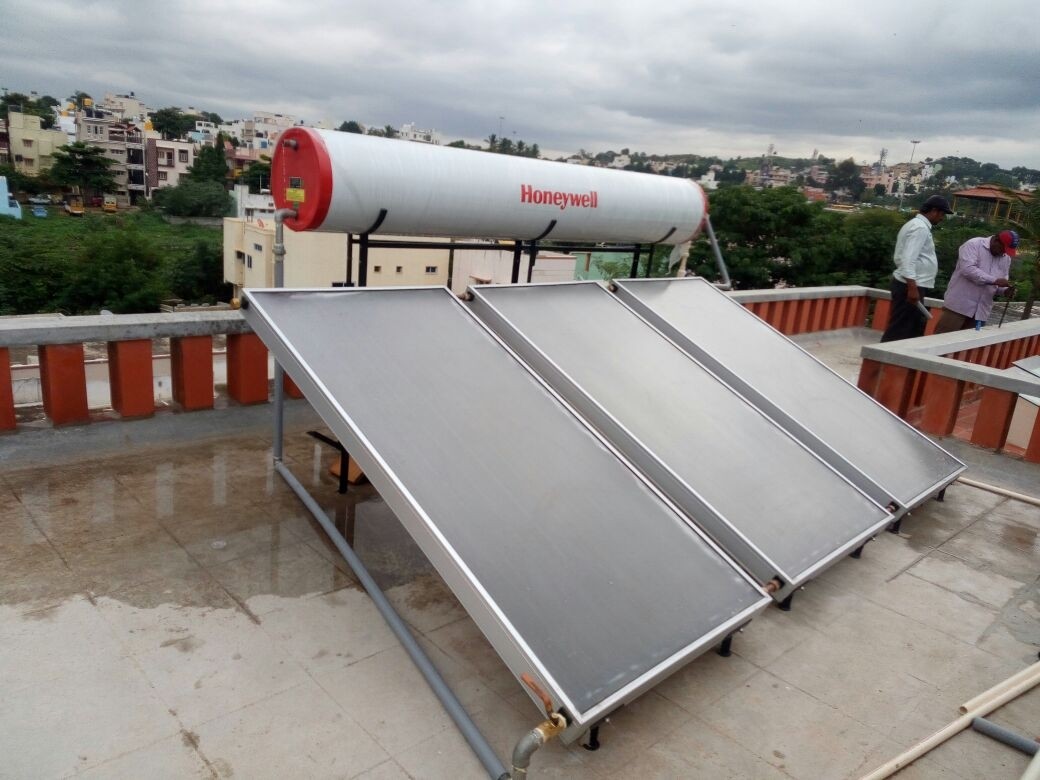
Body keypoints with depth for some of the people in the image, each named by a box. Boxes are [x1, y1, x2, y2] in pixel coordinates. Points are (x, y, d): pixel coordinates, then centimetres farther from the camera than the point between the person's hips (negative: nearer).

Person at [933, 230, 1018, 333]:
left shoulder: (1006, 259, 16)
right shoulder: (973, 245, -5)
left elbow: (998, 285, 22)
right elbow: (968, 269, -19)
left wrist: (1005, 291, -1)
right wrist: (994, 281, -20)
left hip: (981, 311, 6)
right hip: (959, 305, -6)